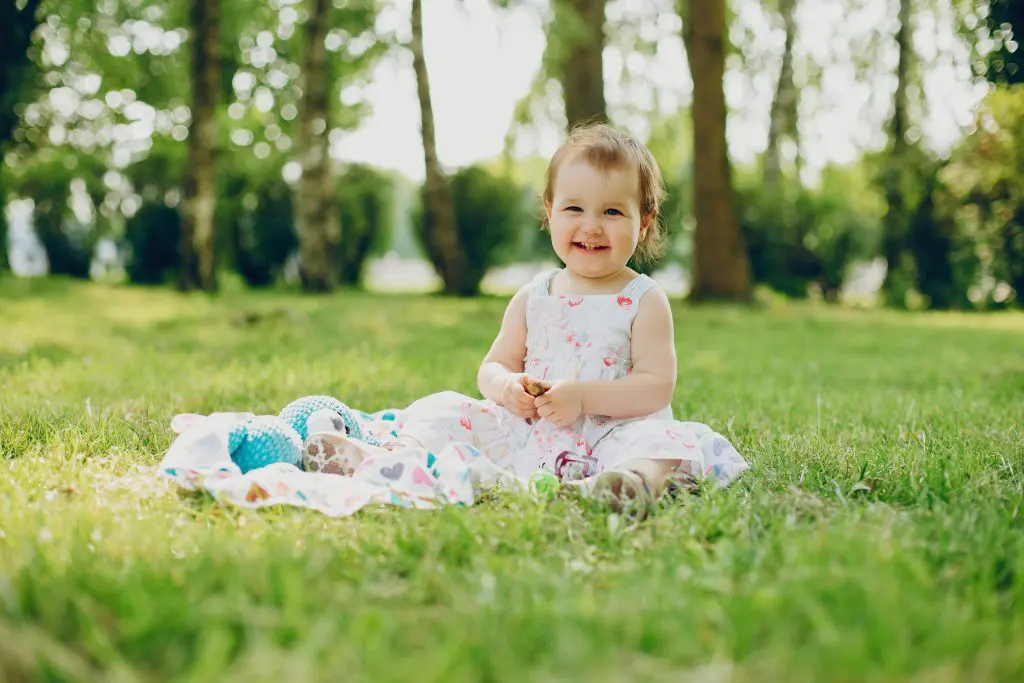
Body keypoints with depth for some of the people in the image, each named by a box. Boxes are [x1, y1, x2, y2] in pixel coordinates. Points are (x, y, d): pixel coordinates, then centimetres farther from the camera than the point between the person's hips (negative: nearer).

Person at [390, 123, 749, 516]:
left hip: (611, 431, -4)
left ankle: (639, 478, -64)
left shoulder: (645, 301, 1)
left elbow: (657, 387, -8)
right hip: (526, 432, 4)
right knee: (447, 409, -9)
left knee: (661, 438, -35)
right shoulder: (531, 298, 12)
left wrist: (583, 395, -20)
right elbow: (493, 366, 15)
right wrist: (506, 386, -11)